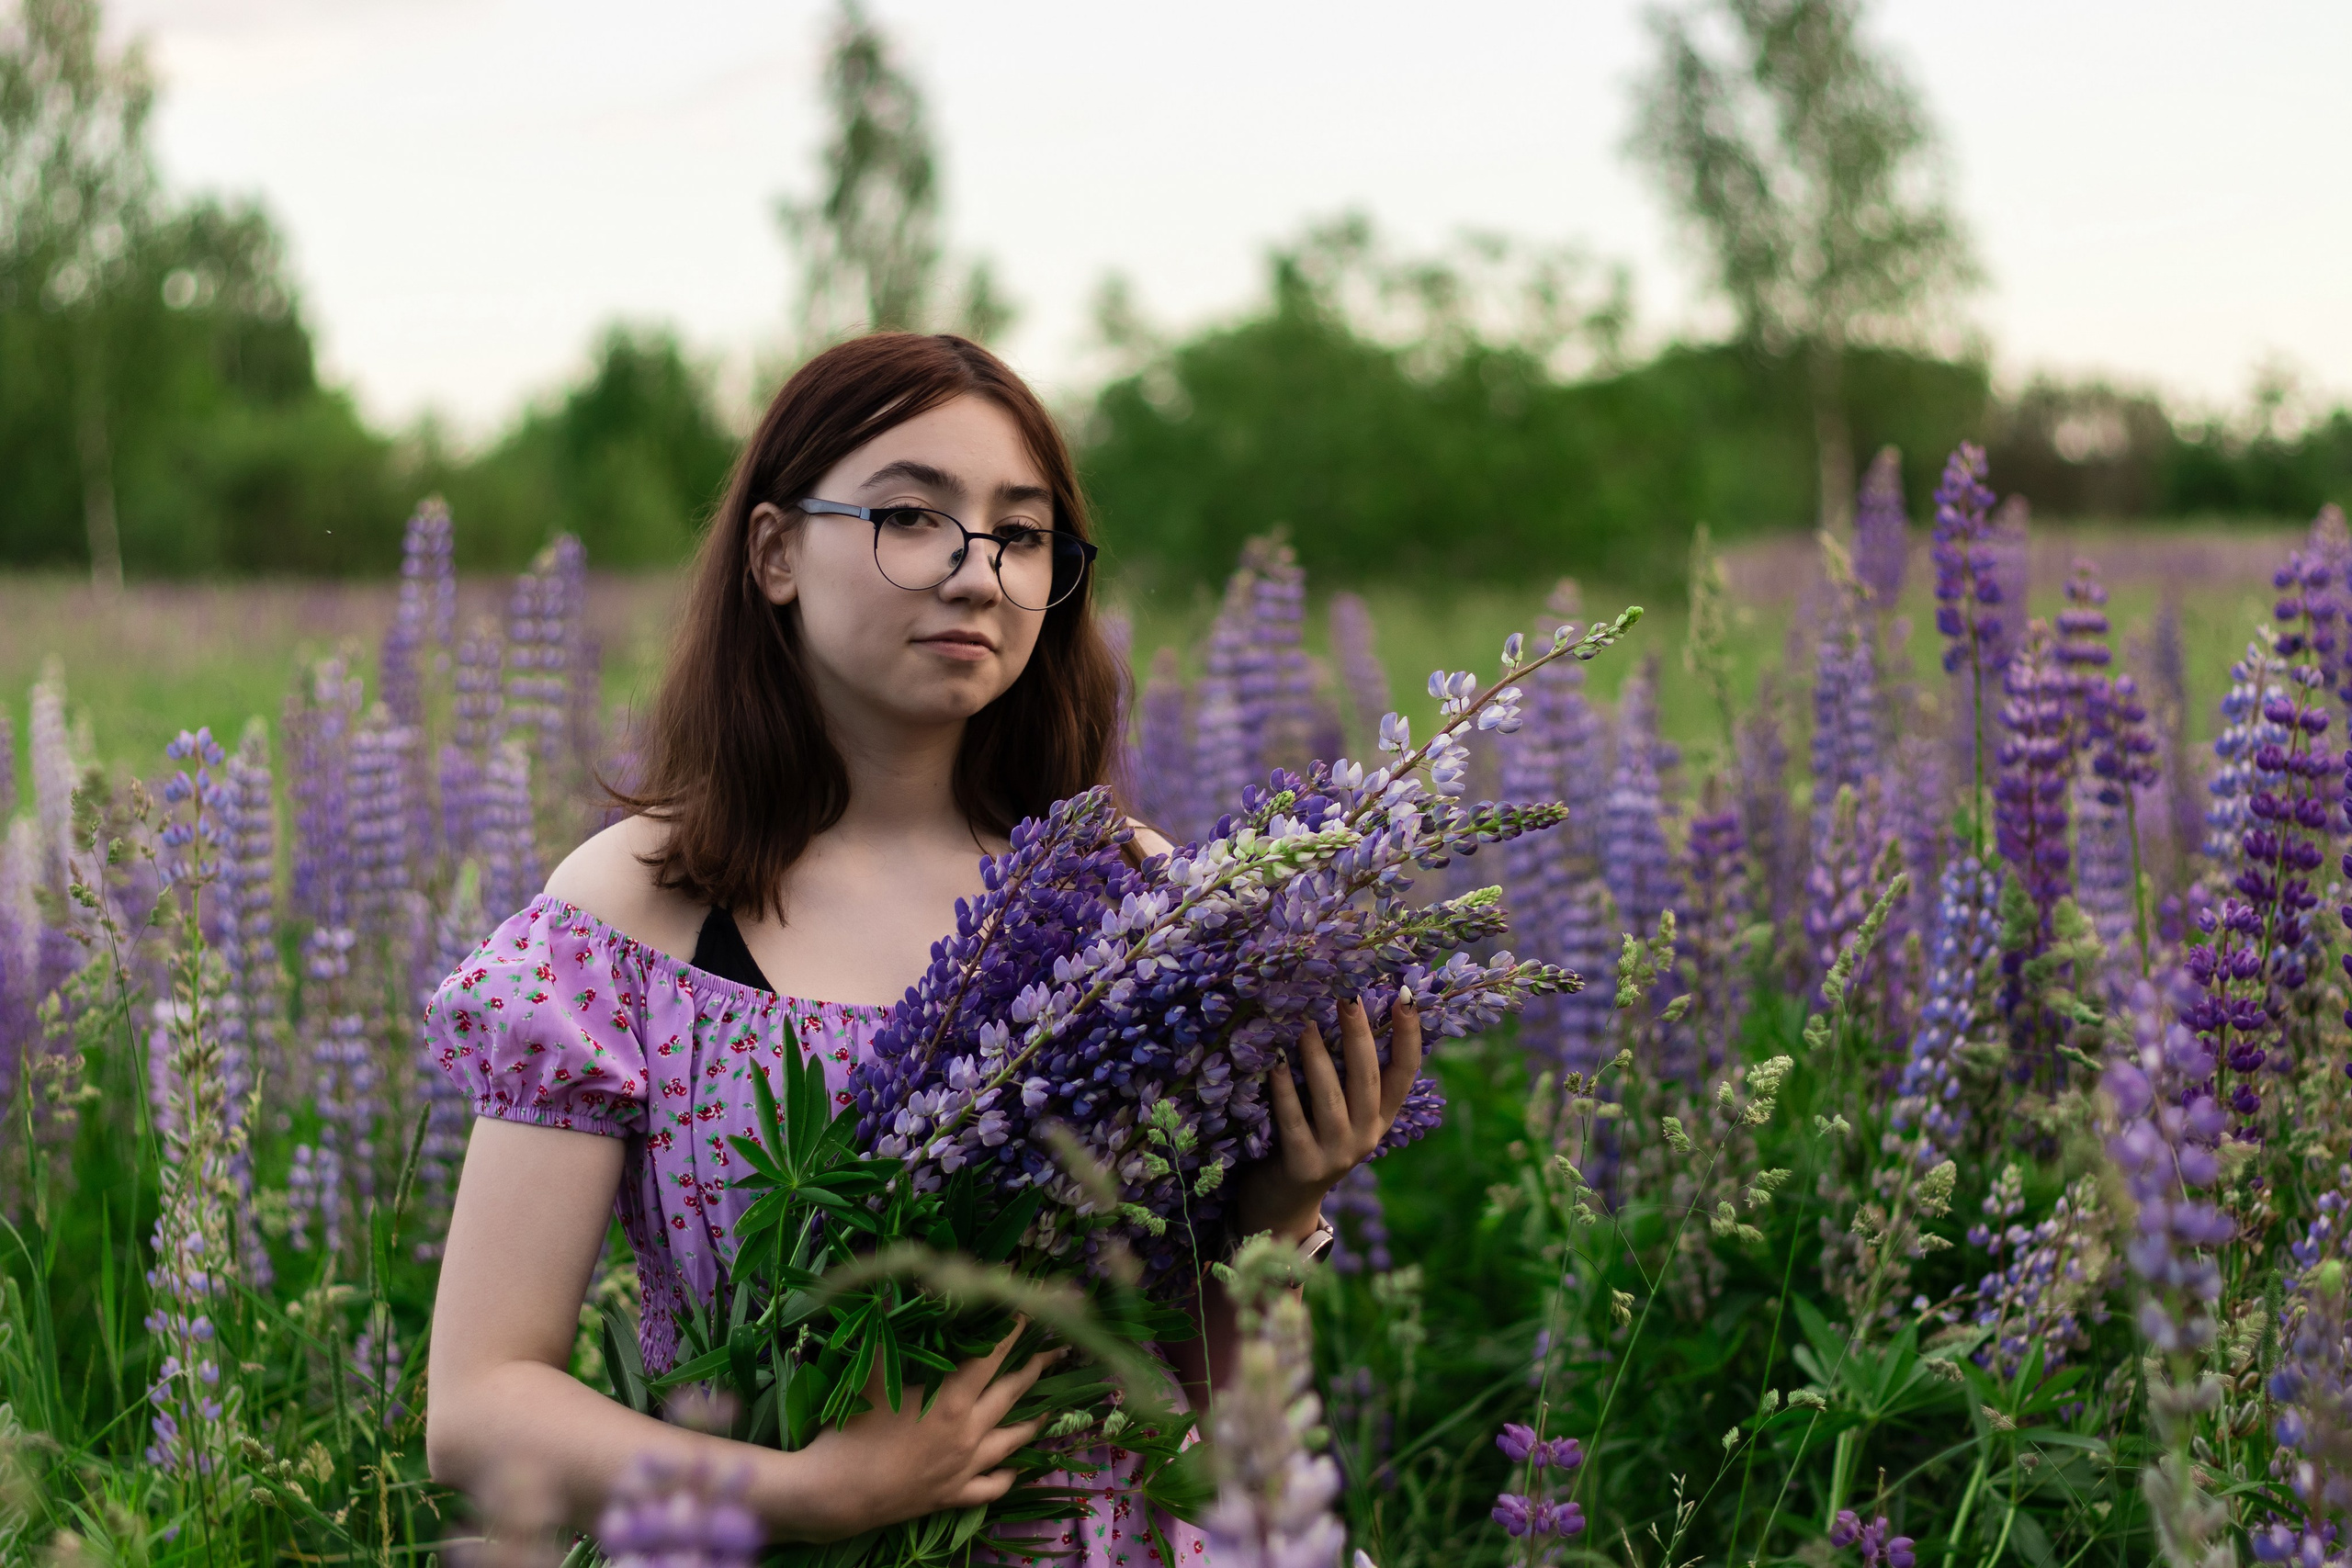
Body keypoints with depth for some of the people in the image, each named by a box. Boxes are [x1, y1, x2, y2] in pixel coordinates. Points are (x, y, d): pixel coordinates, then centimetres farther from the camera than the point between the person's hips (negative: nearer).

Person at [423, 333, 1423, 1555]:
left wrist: (1277, 1213, -10)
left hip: (1113, 1537, 2)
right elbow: (478, 1407, -6)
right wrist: (798, 1490, -17)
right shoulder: (631, 908, -5)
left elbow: (1201, 1385, 8)